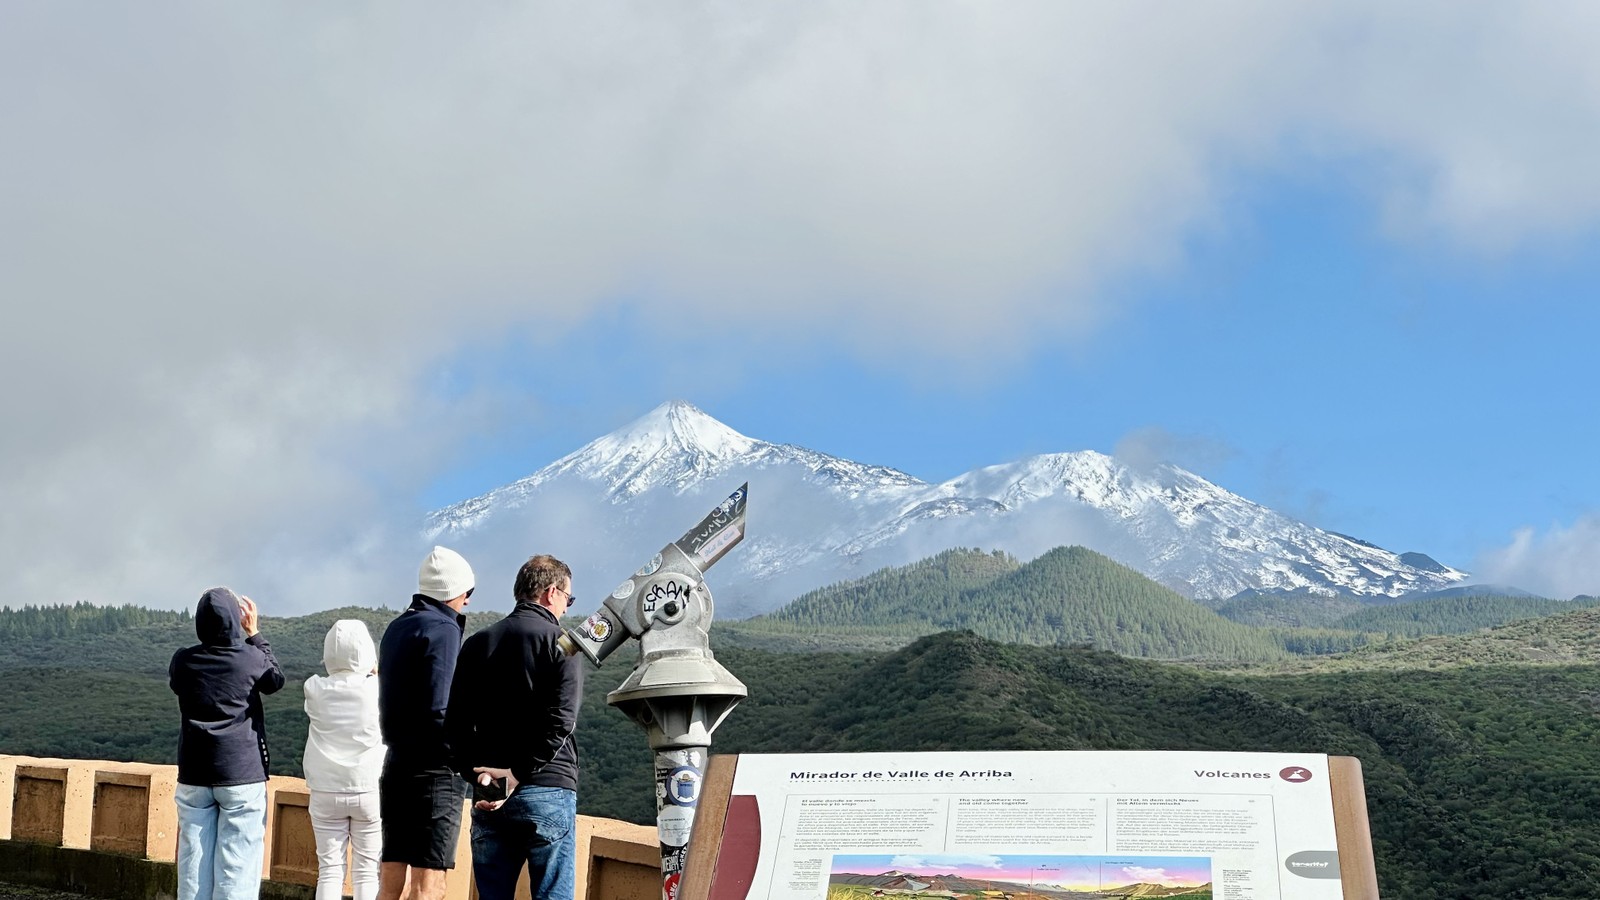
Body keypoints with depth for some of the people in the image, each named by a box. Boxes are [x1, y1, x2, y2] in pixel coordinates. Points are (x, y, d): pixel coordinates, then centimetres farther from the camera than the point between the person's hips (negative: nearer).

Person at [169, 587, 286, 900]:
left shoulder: (183, 661, -1)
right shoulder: (251, 659, -9)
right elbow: (276, 679, 13)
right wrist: (254, 634, 19)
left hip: (194, 777, 3)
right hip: (242, 776, -3)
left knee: (194, 865, 7)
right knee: (236, 868, -2)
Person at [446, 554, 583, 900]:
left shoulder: (477, 643, 12)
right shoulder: (562, 642, -3)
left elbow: (456, 722, 5)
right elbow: (560, 722, -15)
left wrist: (476, 774, -2)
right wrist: (518, 775, -14)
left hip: (488, 794, 4)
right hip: (548, 793, -4)